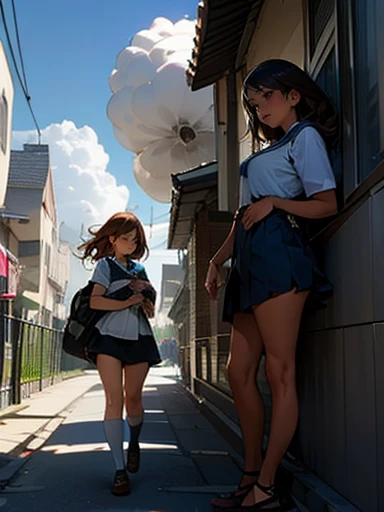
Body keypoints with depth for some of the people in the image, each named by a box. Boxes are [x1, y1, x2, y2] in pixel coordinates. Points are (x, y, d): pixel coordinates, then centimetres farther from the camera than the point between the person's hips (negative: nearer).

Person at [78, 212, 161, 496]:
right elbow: (95, 301, -7)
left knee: (133, 397, 6)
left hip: (138, 337, 4)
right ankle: (120, 470, -11)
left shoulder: (140, 268, 19)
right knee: (114, 398, -12)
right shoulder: (105, 264, 5)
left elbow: (149, 306, 23)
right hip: (109, 336, -4)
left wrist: (147, 302, 0)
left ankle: (134, 444, 34)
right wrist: (125, 303, -14)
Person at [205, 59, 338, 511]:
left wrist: (274, 202, -13)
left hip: (278, 252, -9)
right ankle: (251, 476, 10)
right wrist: (217, 260, 18)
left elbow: (327, 204, -3)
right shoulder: (265, 151, 31)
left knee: (279, 372, -9)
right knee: (239, 371, 3)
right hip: (250, 261, 9)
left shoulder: (305, 136, 9)